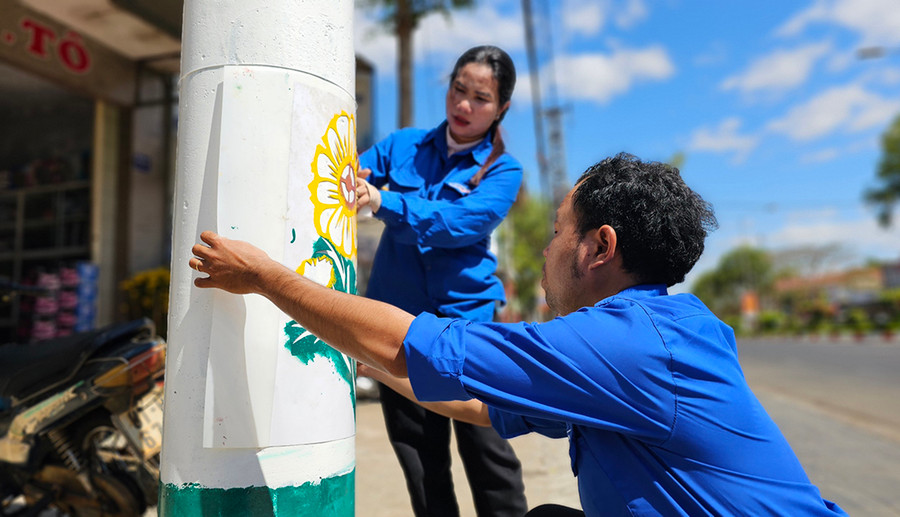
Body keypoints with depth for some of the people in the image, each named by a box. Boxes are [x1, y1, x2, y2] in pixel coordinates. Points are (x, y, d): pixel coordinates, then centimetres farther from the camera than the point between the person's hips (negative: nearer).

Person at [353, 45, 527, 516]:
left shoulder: (502, 171, -1)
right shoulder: (402, 145, 8)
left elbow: (458, 223, -18)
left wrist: (383, 202, -30)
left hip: (464, 314, -2)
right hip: (396, 316, 3)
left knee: (485, 450, 2)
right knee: (417, 453, 14)